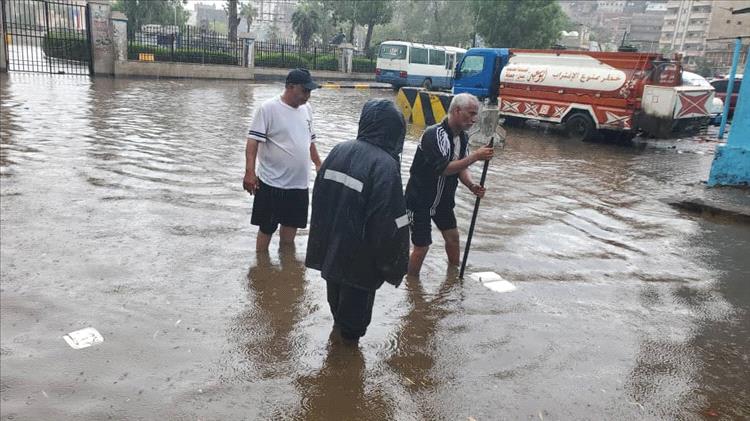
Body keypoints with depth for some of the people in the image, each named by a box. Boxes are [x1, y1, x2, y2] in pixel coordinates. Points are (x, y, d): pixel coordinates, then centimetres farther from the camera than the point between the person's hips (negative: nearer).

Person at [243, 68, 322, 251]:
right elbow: (253, 141, -17)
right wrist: (250, 172, -26)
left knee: (291, 224, 17)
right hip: (271, 183, -6)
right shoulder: (268, 108, -12)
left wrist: (318, 164, 22)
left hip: (299, 183, 6)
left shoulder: (306, 109, 8)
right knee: (266, 228, 5)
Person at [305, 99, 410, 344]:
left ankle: (339, 323, 50)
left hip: (332, 239, 6)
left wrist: (324, 235, 15)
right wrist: (391, 260, -10)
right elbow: (391, 221, -24)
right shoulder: (386, 165, -25)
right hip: (361, 250, -6)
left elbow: (319, 195, 3)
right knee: (358, 290, 18)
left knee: (336, 284, 27)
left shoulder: (339, 151, -6)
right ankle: (351, 333, 38)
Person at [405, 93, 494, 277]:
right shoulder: (434, 134, -26)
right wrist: (475, 156, -33)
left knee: (453, 237, 16)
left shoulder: (463, 137, 0)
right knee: (422, 246, -2)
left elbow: (461, 167, 4)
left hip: (443, 199, 8)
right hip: (420, 200, -8)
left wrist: (472, 186, -16)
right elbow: (443, 168, -35)